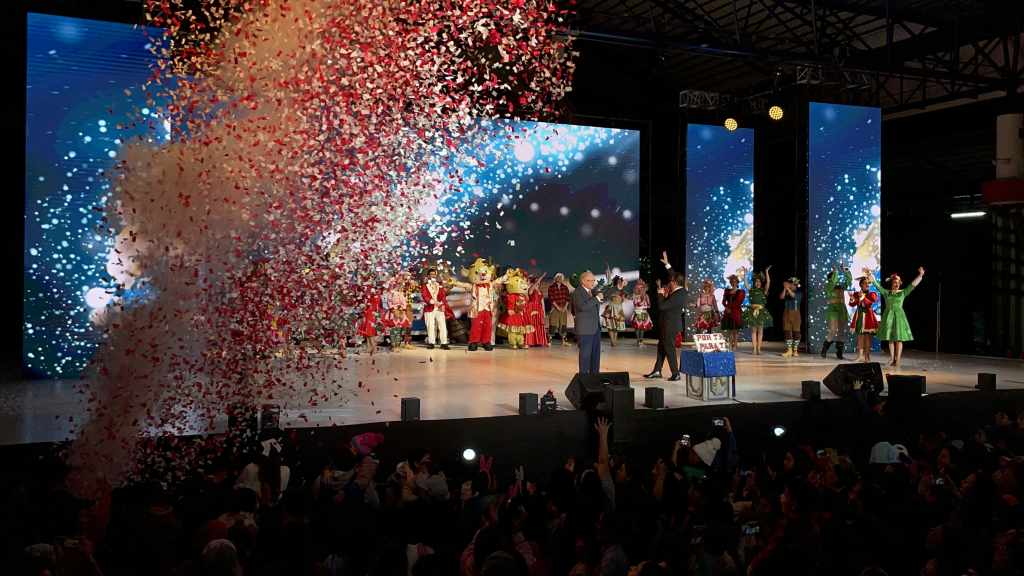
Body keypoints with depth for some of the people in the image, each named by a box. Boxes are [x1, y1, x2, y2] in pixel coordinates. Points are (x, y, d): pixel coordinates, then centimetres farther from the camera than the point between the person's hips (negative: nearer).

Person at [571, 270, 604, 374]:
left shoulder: (592, 291, 13)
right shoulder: (577, 292, -12)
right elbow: (583, 306, -28)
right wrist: (596, 298, -23)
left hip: (596, 327, 9)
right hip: (585, 329, -9)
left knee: (596, 353, 13)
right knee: (585, 354, -4)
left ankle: (594, 374, 22)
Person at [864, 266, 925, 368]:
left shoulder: (903, 292, 6)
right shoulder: (886, 292, 7)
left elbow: (913, 285, -3)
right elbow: (877, 285, -1)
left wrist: (920, 275, -13)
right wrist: (870, 276, -10)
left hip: (899, 315, -1)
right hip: (888, 315, 1)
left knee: (899, 339, -4)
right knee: (890, 339, 4)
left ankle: (898, 360, -4)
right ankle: (892, 359, 12)